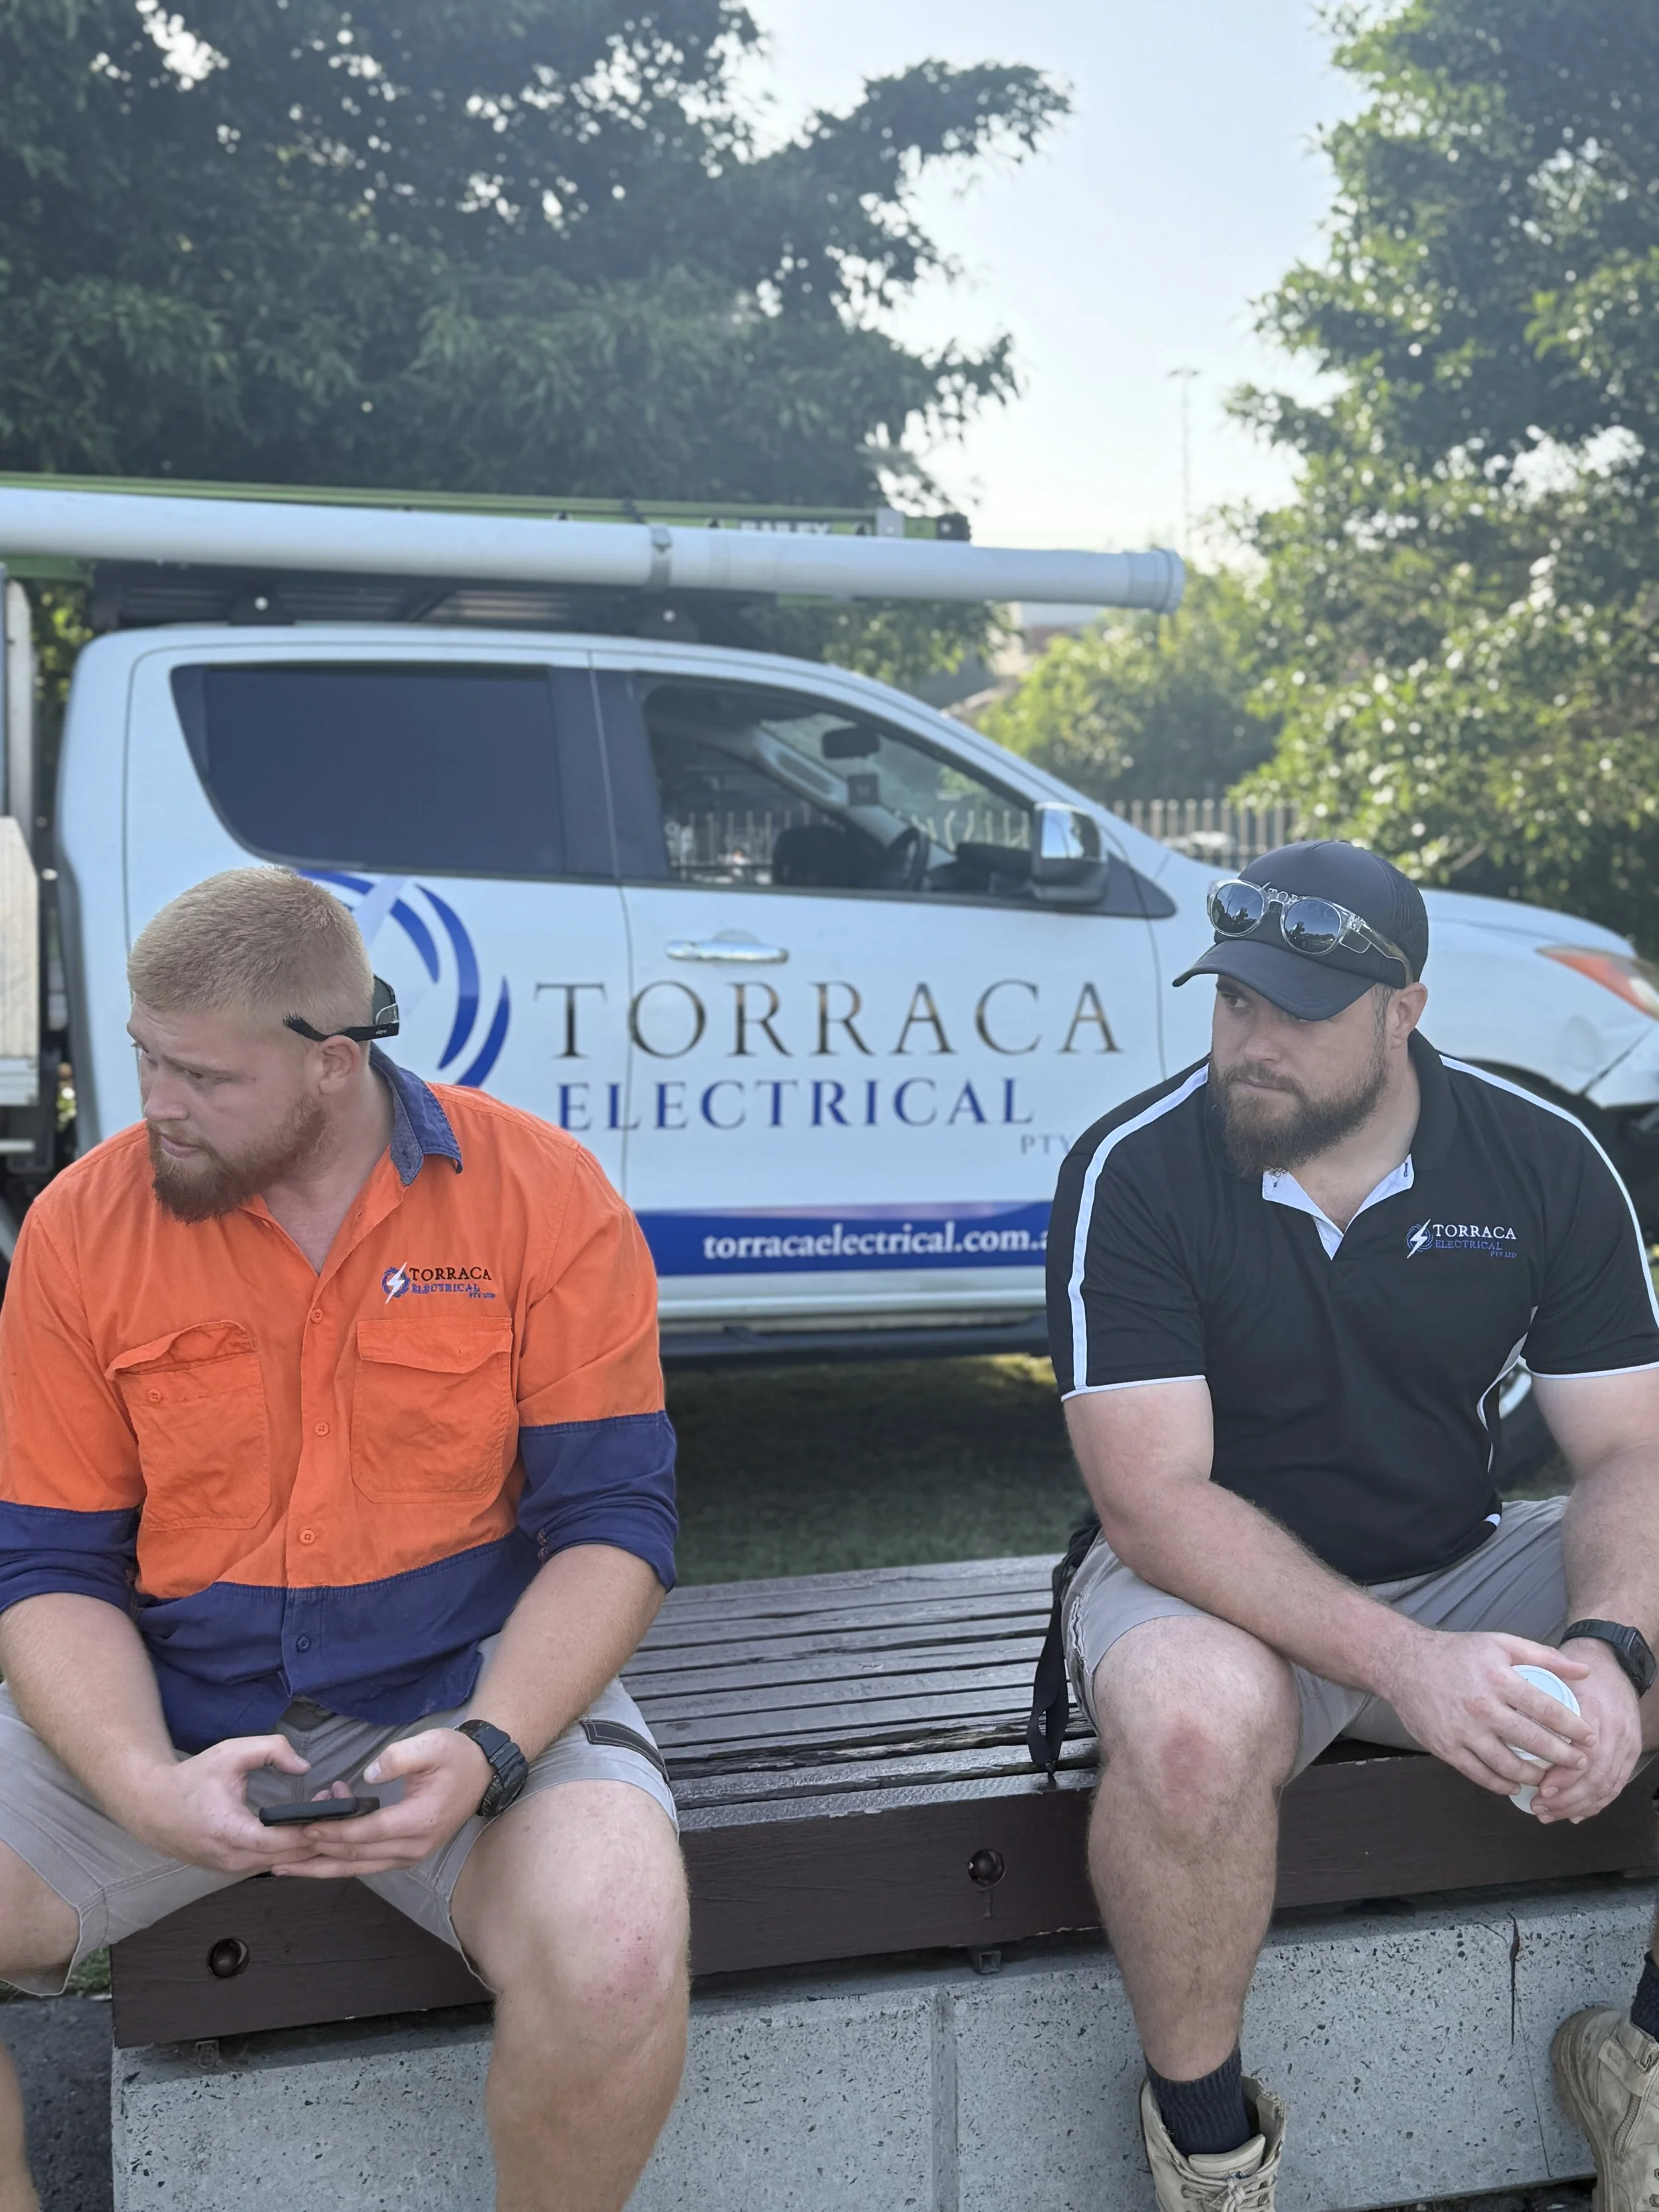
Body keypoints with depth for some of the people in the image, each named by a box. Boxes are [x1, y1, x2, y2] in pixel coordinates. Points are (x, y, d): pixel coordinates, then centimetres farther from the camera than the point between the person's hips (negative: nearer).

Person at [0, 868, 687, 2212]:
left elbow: (613, 1524, -8)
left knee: (616, 1960, -31)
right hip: (164, 1710, 3)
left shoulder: (539, 1194, -7)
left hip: (471, 1690, -2)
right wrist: (145, 1787, -19)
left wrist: (486, 1750, -24)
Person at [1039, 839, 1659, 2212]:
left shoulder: (1546, 1162, -5)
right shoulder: (1134, 1174, -15)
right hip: (1216, 1586, -4)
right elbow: (1155, 1500, -21)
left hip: (1460, 1571, 4)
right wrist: (1405, 1666, -34)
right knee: (1195, 1720, -38)